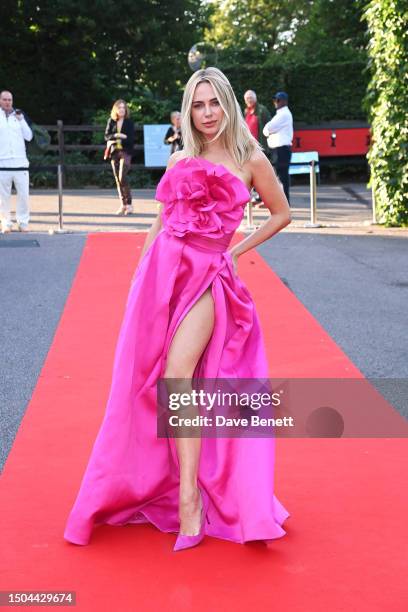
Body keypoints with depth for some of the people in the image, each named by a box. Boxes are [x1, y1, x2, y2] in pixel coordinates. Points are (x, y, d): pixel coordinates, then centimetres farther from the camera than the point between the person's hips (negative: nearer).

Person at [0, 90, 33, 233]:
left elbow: (29, 136, 3)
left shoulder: (20, 115, 11)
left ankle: (23, 222, 9)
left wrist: (21, 120, -5)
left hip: (21, 161, 1)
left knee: (23, 193, 0)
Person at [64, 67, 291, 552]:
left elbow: (281, 214, 15)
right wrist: (144, 270, 13)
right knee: (150, 380, 1)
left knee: (177, 376, -19)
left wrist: (236, 252, 8)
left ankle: (189, 499, -13)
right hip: (162, 270, 4)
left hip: (208, 275, -4)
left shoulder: (250, 160, 4)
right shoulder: (180, 160, 14)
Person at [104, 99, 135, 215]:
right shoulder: (111, 121, 10)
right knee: (118, 179, 5)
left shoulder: (129, 122, 1)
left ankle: (129, 204, -10)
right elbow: (107, 136, 3)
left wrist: (116, 140, -12)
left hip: (125, 152, -4)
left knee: (122, 177, -17)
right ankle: (123, 204, 12)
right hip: (114, 152, 4)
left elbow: (131, 139, -6)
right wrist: (117, 135, -15)